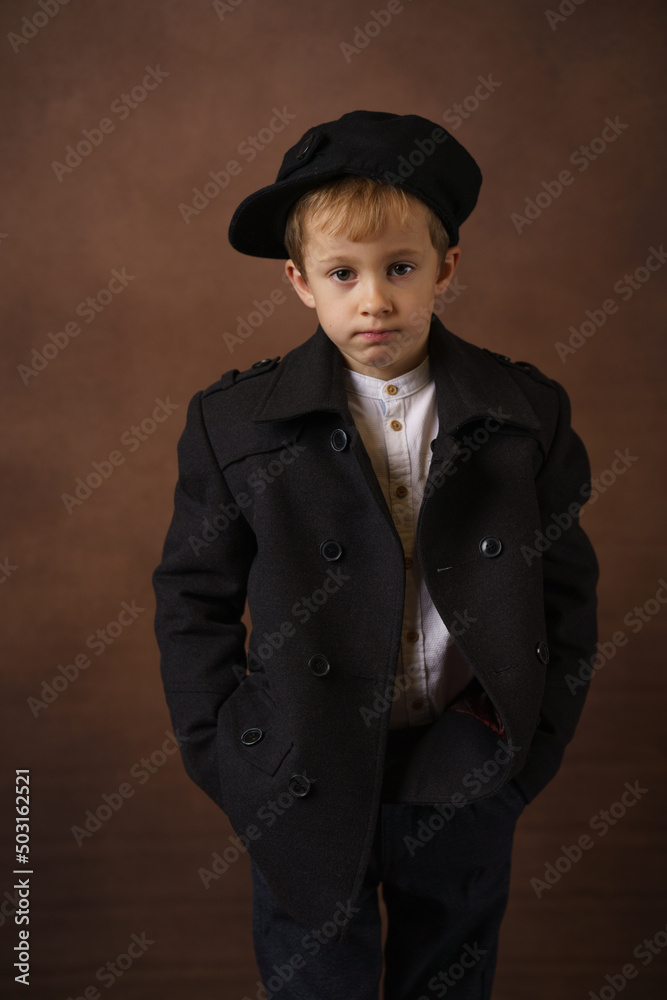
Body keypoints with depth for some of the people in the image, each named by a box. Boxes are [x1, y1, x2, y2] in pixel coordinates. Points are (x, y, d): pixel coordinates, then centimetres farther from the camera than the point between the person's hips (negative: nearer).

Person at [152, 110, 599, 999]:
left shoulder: (528, 414, -7)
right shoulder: (236, 421, -11)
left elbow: (567, 588, 1)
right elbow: (194, 598, -3)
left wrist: (531, 742, -3)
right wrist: (228, 757, -7)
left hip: (467, 782, 2)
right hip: (308, 786, -1)